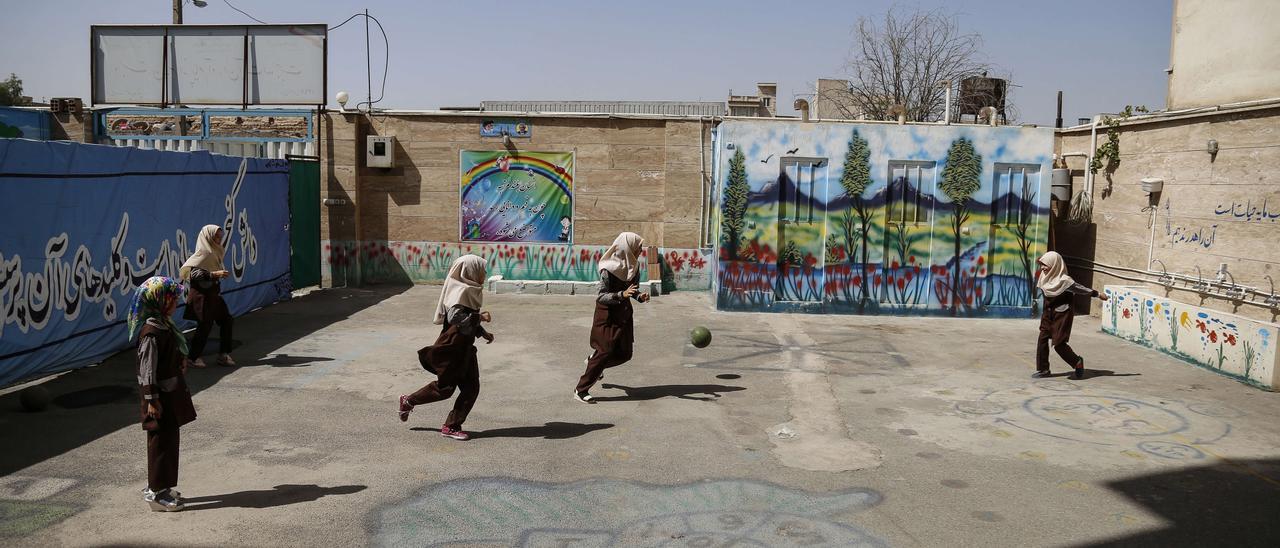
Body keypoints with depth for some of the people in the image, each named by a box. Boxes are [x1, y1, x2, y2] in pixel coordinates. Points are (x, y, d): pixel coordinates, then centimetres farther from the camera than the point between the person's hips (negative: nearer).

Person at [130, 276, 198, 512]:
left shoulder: (164, 324, 9)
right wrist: (152, 399, -22)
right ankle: (157, 493, 9)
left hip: (171, 393, 10)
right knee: (161, 441, -1)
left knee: (169, 439, 16)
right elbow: (148, 369, -22)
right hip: (161, 396, -10)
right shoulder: (151, 332, -21)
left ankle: (159, 487, 28)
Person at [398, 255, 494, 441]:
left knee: (471, 388, 3)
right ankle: (408, 401, 24)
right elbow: (455, 316, -31)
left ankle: (452, 426, 10)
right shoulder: (462, 291, -18)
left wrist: (483, 333, 11)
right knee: (445, 387, 2)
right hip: (452, 347, -9)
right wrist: (480, 317, -26)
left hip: (465, 348, 9)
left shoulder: (471, 290, 11)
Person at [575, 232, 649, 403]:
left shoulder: (633, 266, -1)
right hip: (608, 317, -7)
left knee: (624, 354, 10)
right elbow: (601, 296, -24)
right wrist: (622, 294, -38)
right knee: (605, 352, -5)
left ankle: (594, 361, 39)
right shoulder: (609, 269, -23)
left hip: (624, 315, 7)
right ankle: (580, 390, 7)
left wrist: (640, 296, -13)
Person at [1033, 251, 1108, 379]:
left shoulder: (1064, 281, -22)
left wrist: (1098, 294, -5)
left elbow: (1081, 289, -13)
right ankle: (1043, 369, 10)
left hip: (1061, 315, -7)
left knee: (1058, 343, -4)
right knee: (1042, 340, 1)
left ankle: (1077, 363, 20)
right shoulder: (1044, 277, -2)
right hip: (1048, 314, 7)